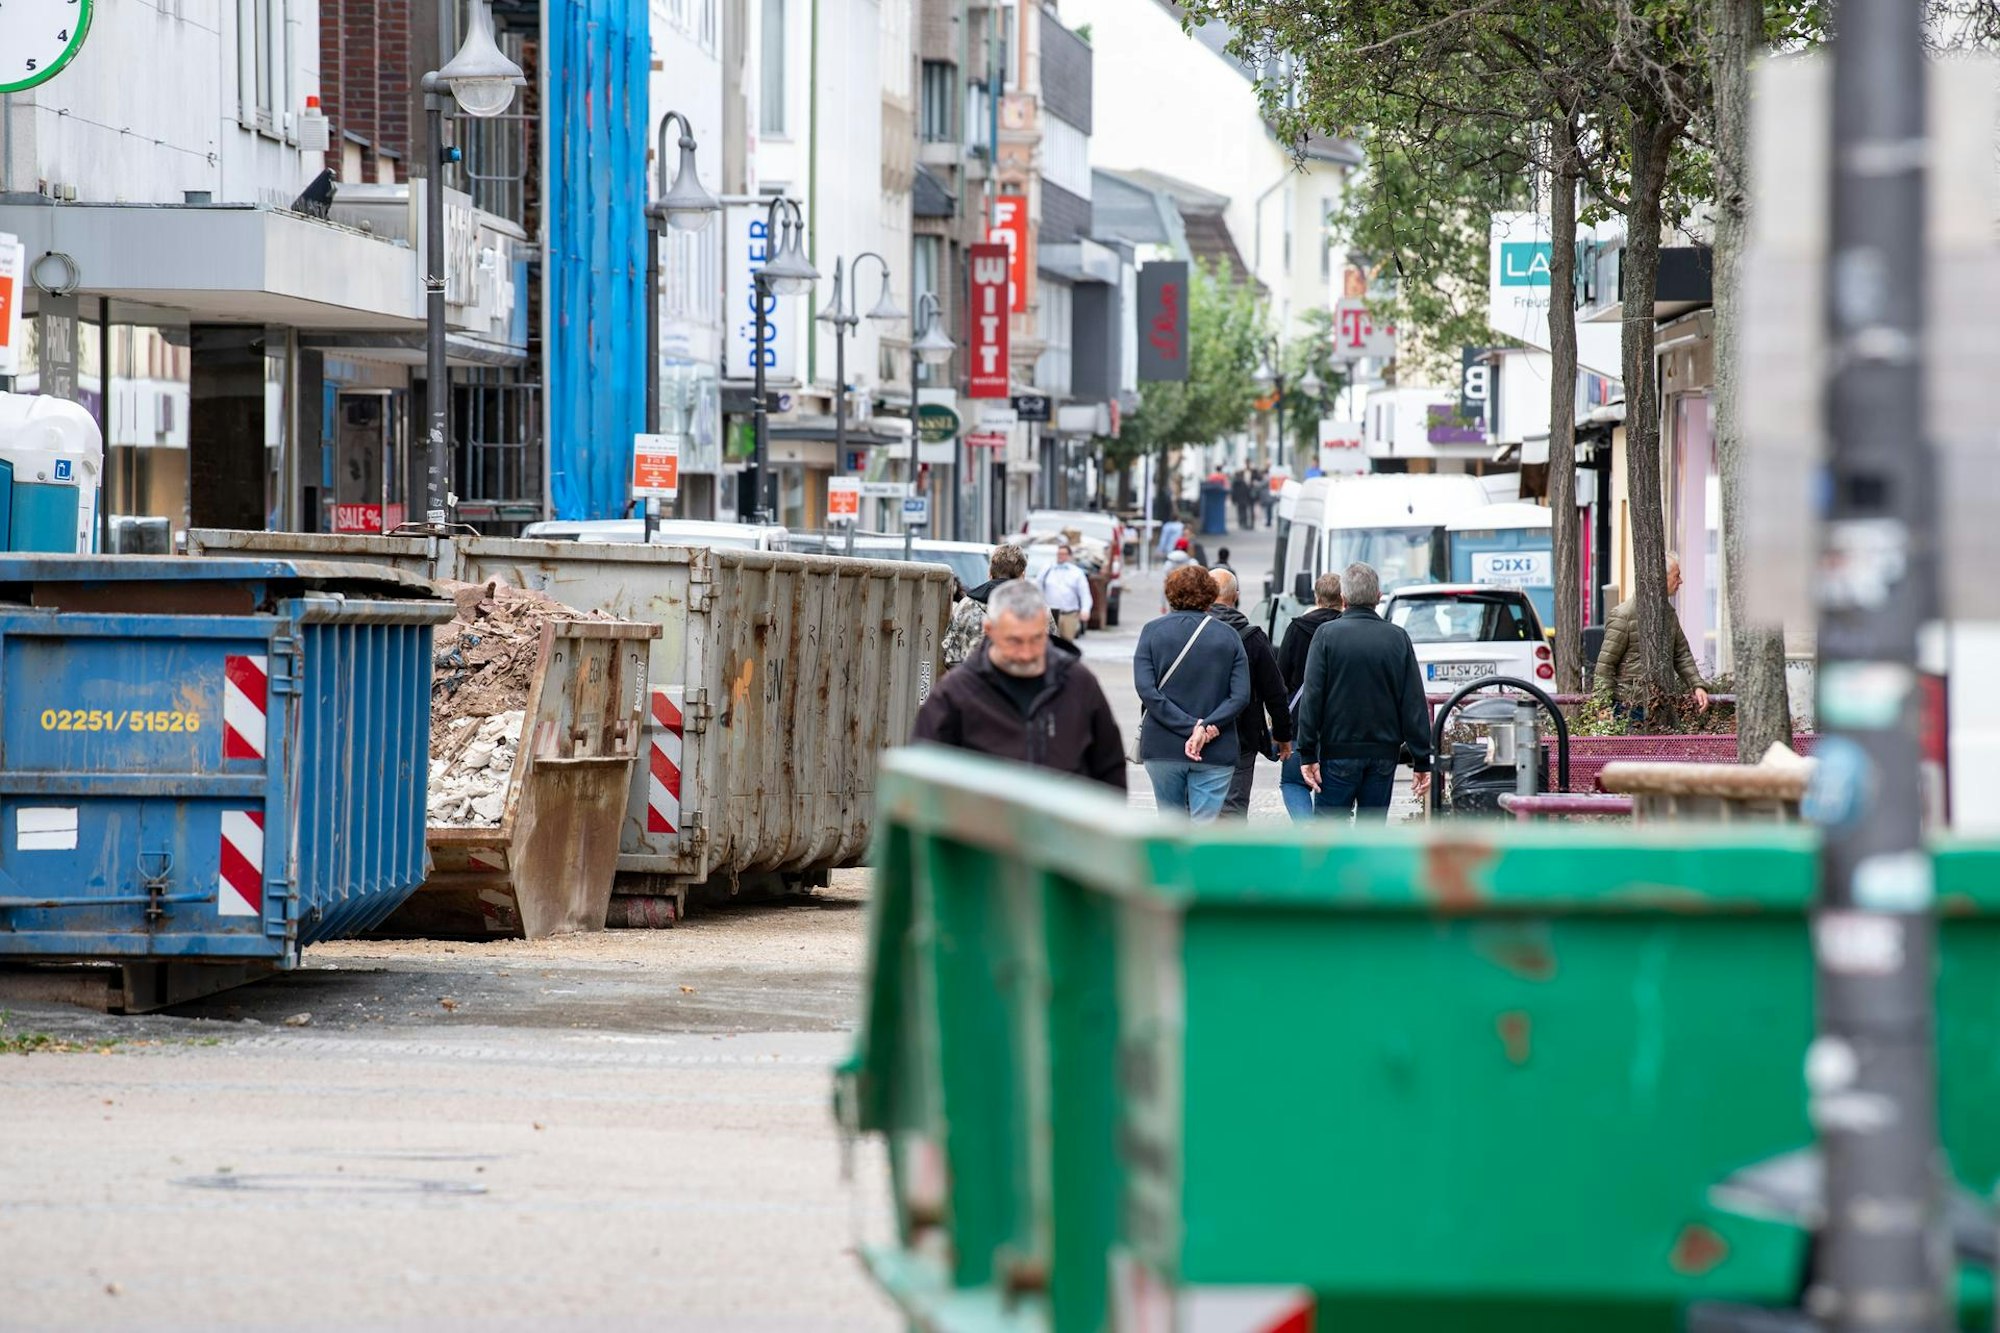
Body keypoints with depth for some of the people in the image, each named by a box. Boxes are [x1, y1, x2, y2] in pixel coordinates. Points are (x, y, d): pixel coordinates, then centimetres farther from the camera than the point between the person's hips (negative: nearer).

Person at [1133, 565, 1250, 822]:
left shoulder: (1153, 631, 1)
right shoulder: (1228, 636, 2)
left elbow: (1147, 690, -10)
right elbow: (1241, 696, -8)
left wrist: (1191, 726, -13)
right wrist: (1206, 728, -14)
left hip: (1163, 748, 1)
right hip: (1215, 752, 0)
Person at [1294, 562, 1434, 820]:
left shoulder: (1327, 634, -5)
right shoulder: (1397, 638, 3)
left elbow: (1312, 697, -9)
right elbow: (1415, 705, 2)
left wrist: (1307, 753, -7)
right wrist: (1422, 761, 5)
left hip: (1338, 751, -3)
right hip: (1384, 754, 3)